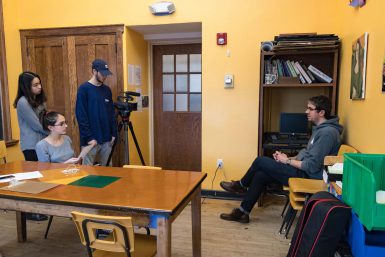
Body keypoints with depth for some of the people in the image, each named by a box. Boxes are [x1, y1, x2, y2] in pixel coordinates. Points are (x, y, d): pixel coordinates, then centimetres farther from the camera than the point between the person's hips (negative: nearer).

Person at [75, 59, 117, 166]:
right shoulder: (84, 89, -7)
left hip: (106, 139, 5)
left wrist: (113, 133, 6)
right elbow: (81, 116, -11)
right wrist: (88, 137, -14)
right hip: (91, 139, -5)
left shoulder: (107, 90, 10)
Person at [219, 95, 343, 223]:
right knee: (260, 175, 1)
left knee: (260, 161, -8)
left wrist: (287, 161, -12)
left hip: (308, 176, -10)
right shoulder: (320, 128, 13)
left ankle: (241, 185, 20)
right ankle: (242, 212, 9)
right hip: (303, 170, 10)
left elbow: (312, 166, -24)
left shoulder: (327, 133, -20)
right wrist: (291, 158, 2)